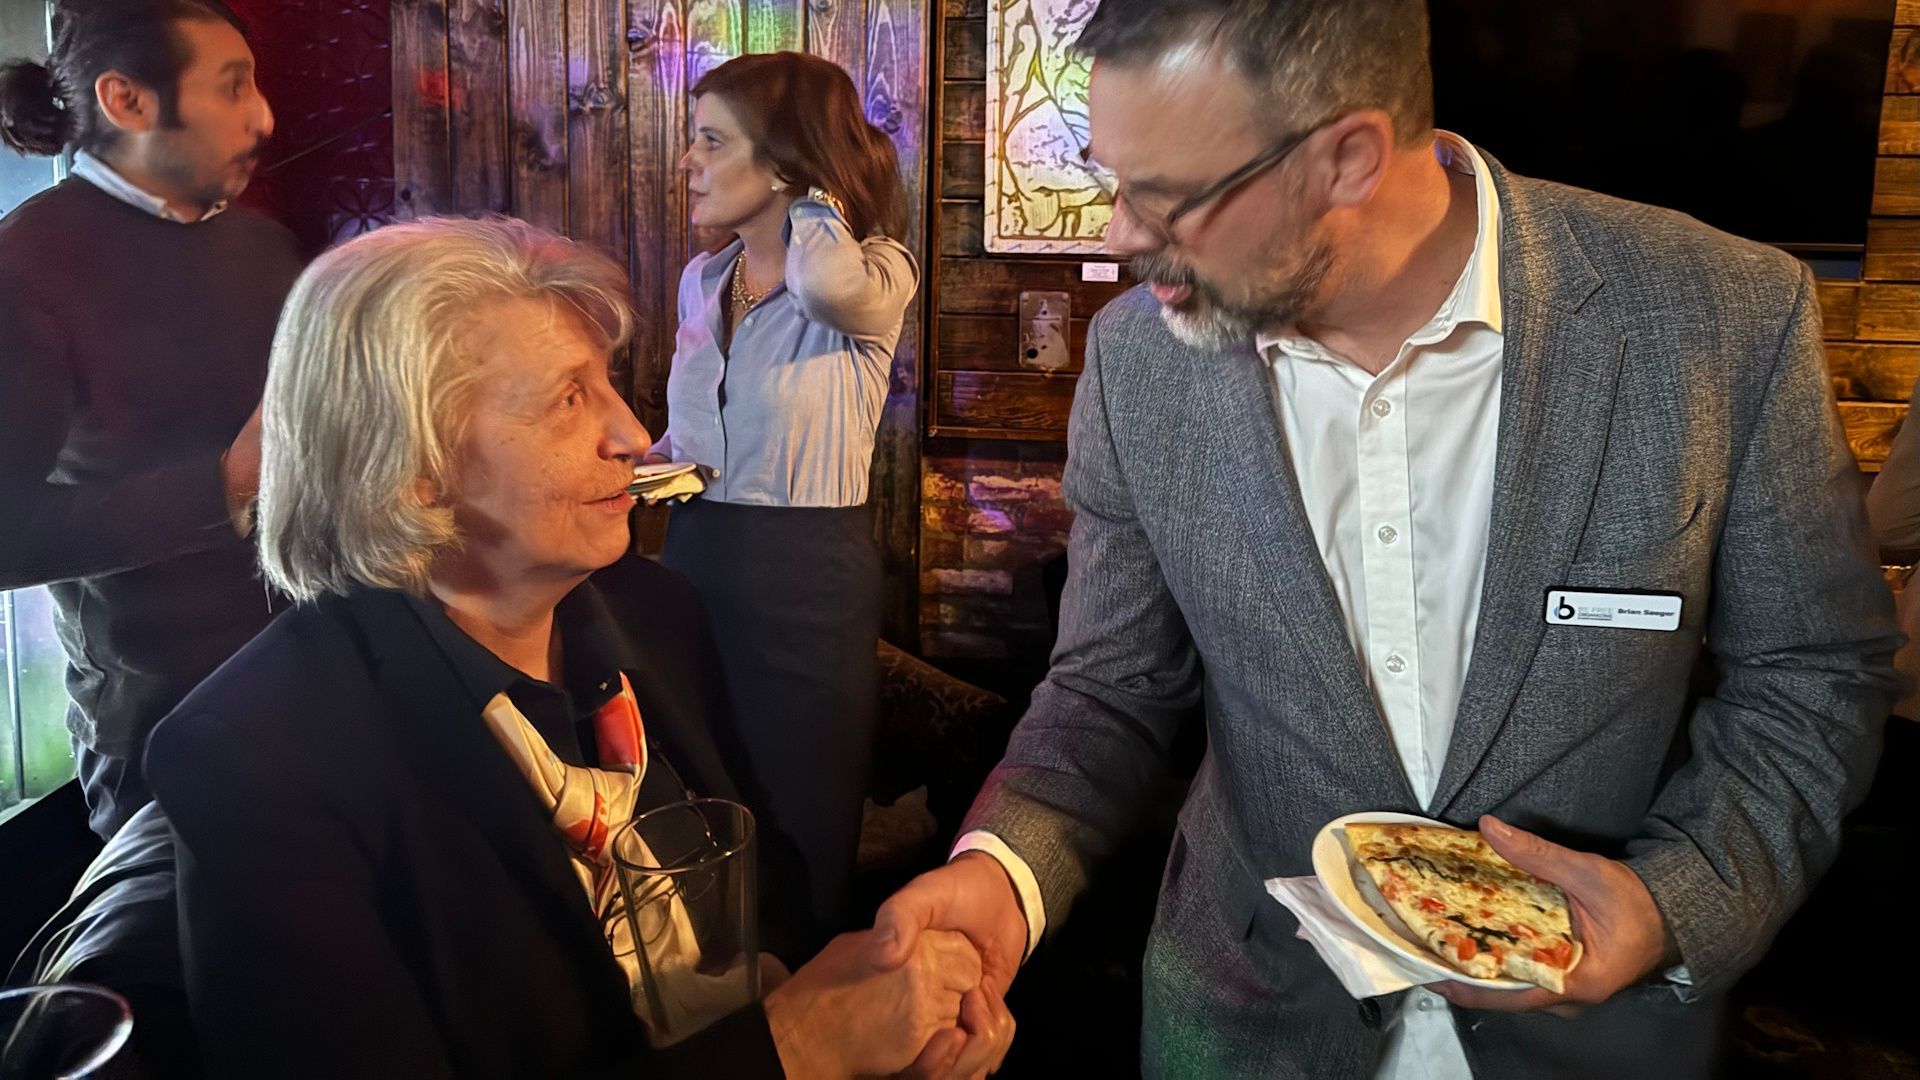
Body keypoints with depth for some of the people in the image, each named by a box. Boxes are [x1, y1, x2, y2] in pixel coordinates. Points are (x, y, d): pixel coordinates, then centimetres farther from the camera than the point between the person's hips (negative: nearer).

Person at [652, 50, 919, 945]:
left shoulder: (877, 276, -11)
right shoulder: (700, 282, 8)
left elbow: (828, 283, -37)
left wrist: (815, 195, -16)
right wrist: (658, 457, 1)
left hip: (807, 575, -6)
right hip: (693, 558, 6)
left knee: (798, 836, 8)